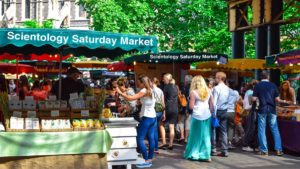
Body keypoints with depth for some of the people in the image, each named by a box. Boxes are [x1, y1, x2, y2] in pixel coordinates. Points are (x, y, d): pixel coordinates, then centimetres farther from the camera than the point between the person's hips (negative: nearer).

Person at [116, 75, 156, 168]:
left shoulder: (144, 91, -16)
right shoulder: (150, 90, 12)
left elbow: (131, 98, -22)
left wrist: (120, 92, -14)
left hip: (146, 117, -9)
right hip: (152, 117, 9)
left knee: (140, 139, -6)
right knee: (151, 138, 9)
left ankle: (147, 161, -7)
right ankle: (150, 159, 12)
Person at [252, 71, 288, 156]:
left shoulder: (258, 86, -1)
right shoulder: (273, 85, 3)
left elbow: (254, 99, -6)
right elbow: (277, 99, 0)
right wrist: (283, 101, 20)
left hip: (262, 110, -2)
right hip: (272, 110, 2)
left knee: (262, 130, 4)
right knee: (275, 130, 7)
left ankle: (264, 150, 3)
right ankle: (278, 149, 4)